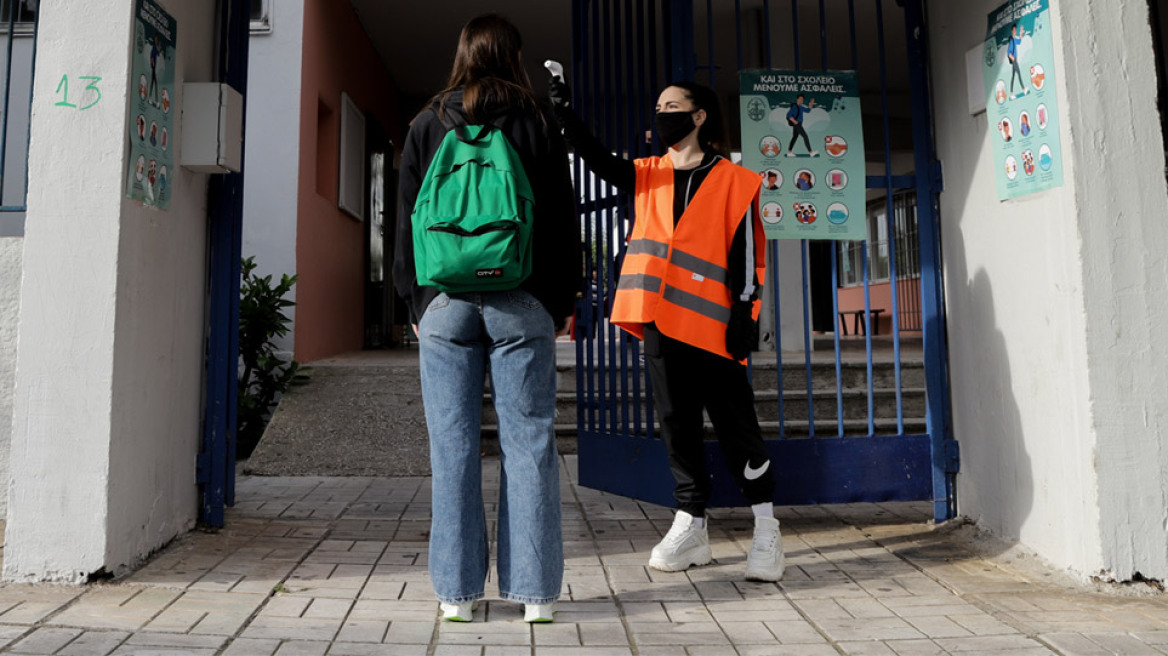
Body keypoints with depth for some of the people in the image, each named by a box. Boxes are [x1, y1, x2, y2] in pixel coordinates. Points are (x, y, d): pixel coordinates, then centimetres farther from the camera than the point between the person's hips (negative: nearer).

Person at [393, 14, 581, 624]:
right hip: (522, 302, -1)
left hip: (446, 302, 1)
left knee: (453, 447, 3)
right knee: (529, 444, 2)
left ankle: (457, 591, 10)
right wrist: (564, 301, 12)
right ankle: (534, 591, 7)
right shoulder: (537, 122, 6)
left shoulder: (426, 126, 10)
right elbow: (562, 218, 5)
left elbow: (407, 223, 10)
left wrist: (416, 303, 16)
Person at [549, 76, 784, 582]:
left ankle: (765, 531, 12)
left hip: (710, 323, -5)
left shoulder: (732, 180, 3)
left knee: (735, 424, -1)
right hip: (661, 319, 5)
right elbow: (600, 161, 2)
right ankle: (691, 525, 19)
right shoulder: (648, 176, 16)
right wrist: (566, 117, -11)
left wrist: (744, 313, -9)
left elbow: (748, 251, -1)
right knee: (676, 422, 8)